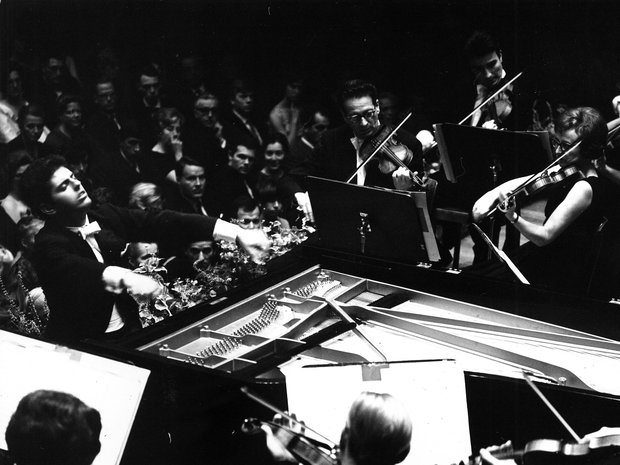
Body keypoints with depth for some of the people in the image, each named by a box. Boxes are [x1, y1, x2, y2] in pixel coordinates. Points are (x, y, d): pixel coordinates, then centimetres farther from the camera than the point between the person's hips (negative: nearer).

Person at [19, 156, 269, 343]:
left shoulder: (105, 217, 3)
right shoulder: (49, 244, -14)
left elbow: (160, 222, -6)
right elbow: (77, 270, -35)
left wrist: (236, 233, -16)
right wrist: (126, 278, -56)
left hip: (127, 330, 5)